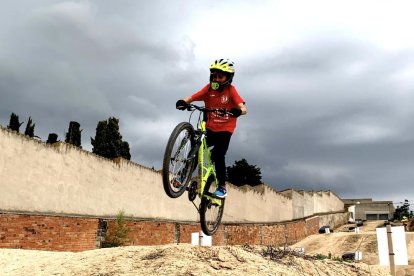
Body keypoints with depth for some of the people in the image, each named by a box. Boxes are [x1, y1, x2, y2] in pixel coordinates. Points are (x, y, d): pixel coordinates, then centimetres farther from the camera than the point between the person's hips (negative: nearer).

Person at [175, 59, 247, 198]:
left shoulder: (231, 90, -11)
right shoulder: (209, 88, -3)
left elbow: (243, 109, -21)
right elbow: (191, 98, -11)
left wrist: (238, 111, -44)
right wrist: (183, 102, -33)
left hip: (225, 130, -3)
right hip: (209, 128, 3)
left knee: (218, 155, -17)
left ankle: (222, 187, -2)